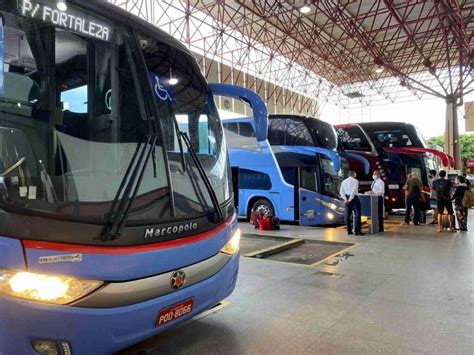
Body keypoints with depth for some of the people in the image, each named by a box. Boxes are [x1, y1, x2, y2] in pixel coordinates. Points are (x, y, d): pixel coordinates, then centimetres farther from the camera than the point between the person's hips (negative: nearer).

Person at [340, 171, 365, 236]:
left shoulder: (344, 181, 12)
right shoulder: (355, 181, -5)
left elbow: (341, 191, 3)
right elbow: (353, 191, -16)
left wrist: (345, 199, -4)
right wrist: (350, 200, -16)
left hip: (347, 198, 6)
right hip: (354, 198, -6)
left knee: (348, 215, 9)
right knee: (357, 214, -3)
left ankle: (349, 230, 14)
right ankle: (357, 231, -7)